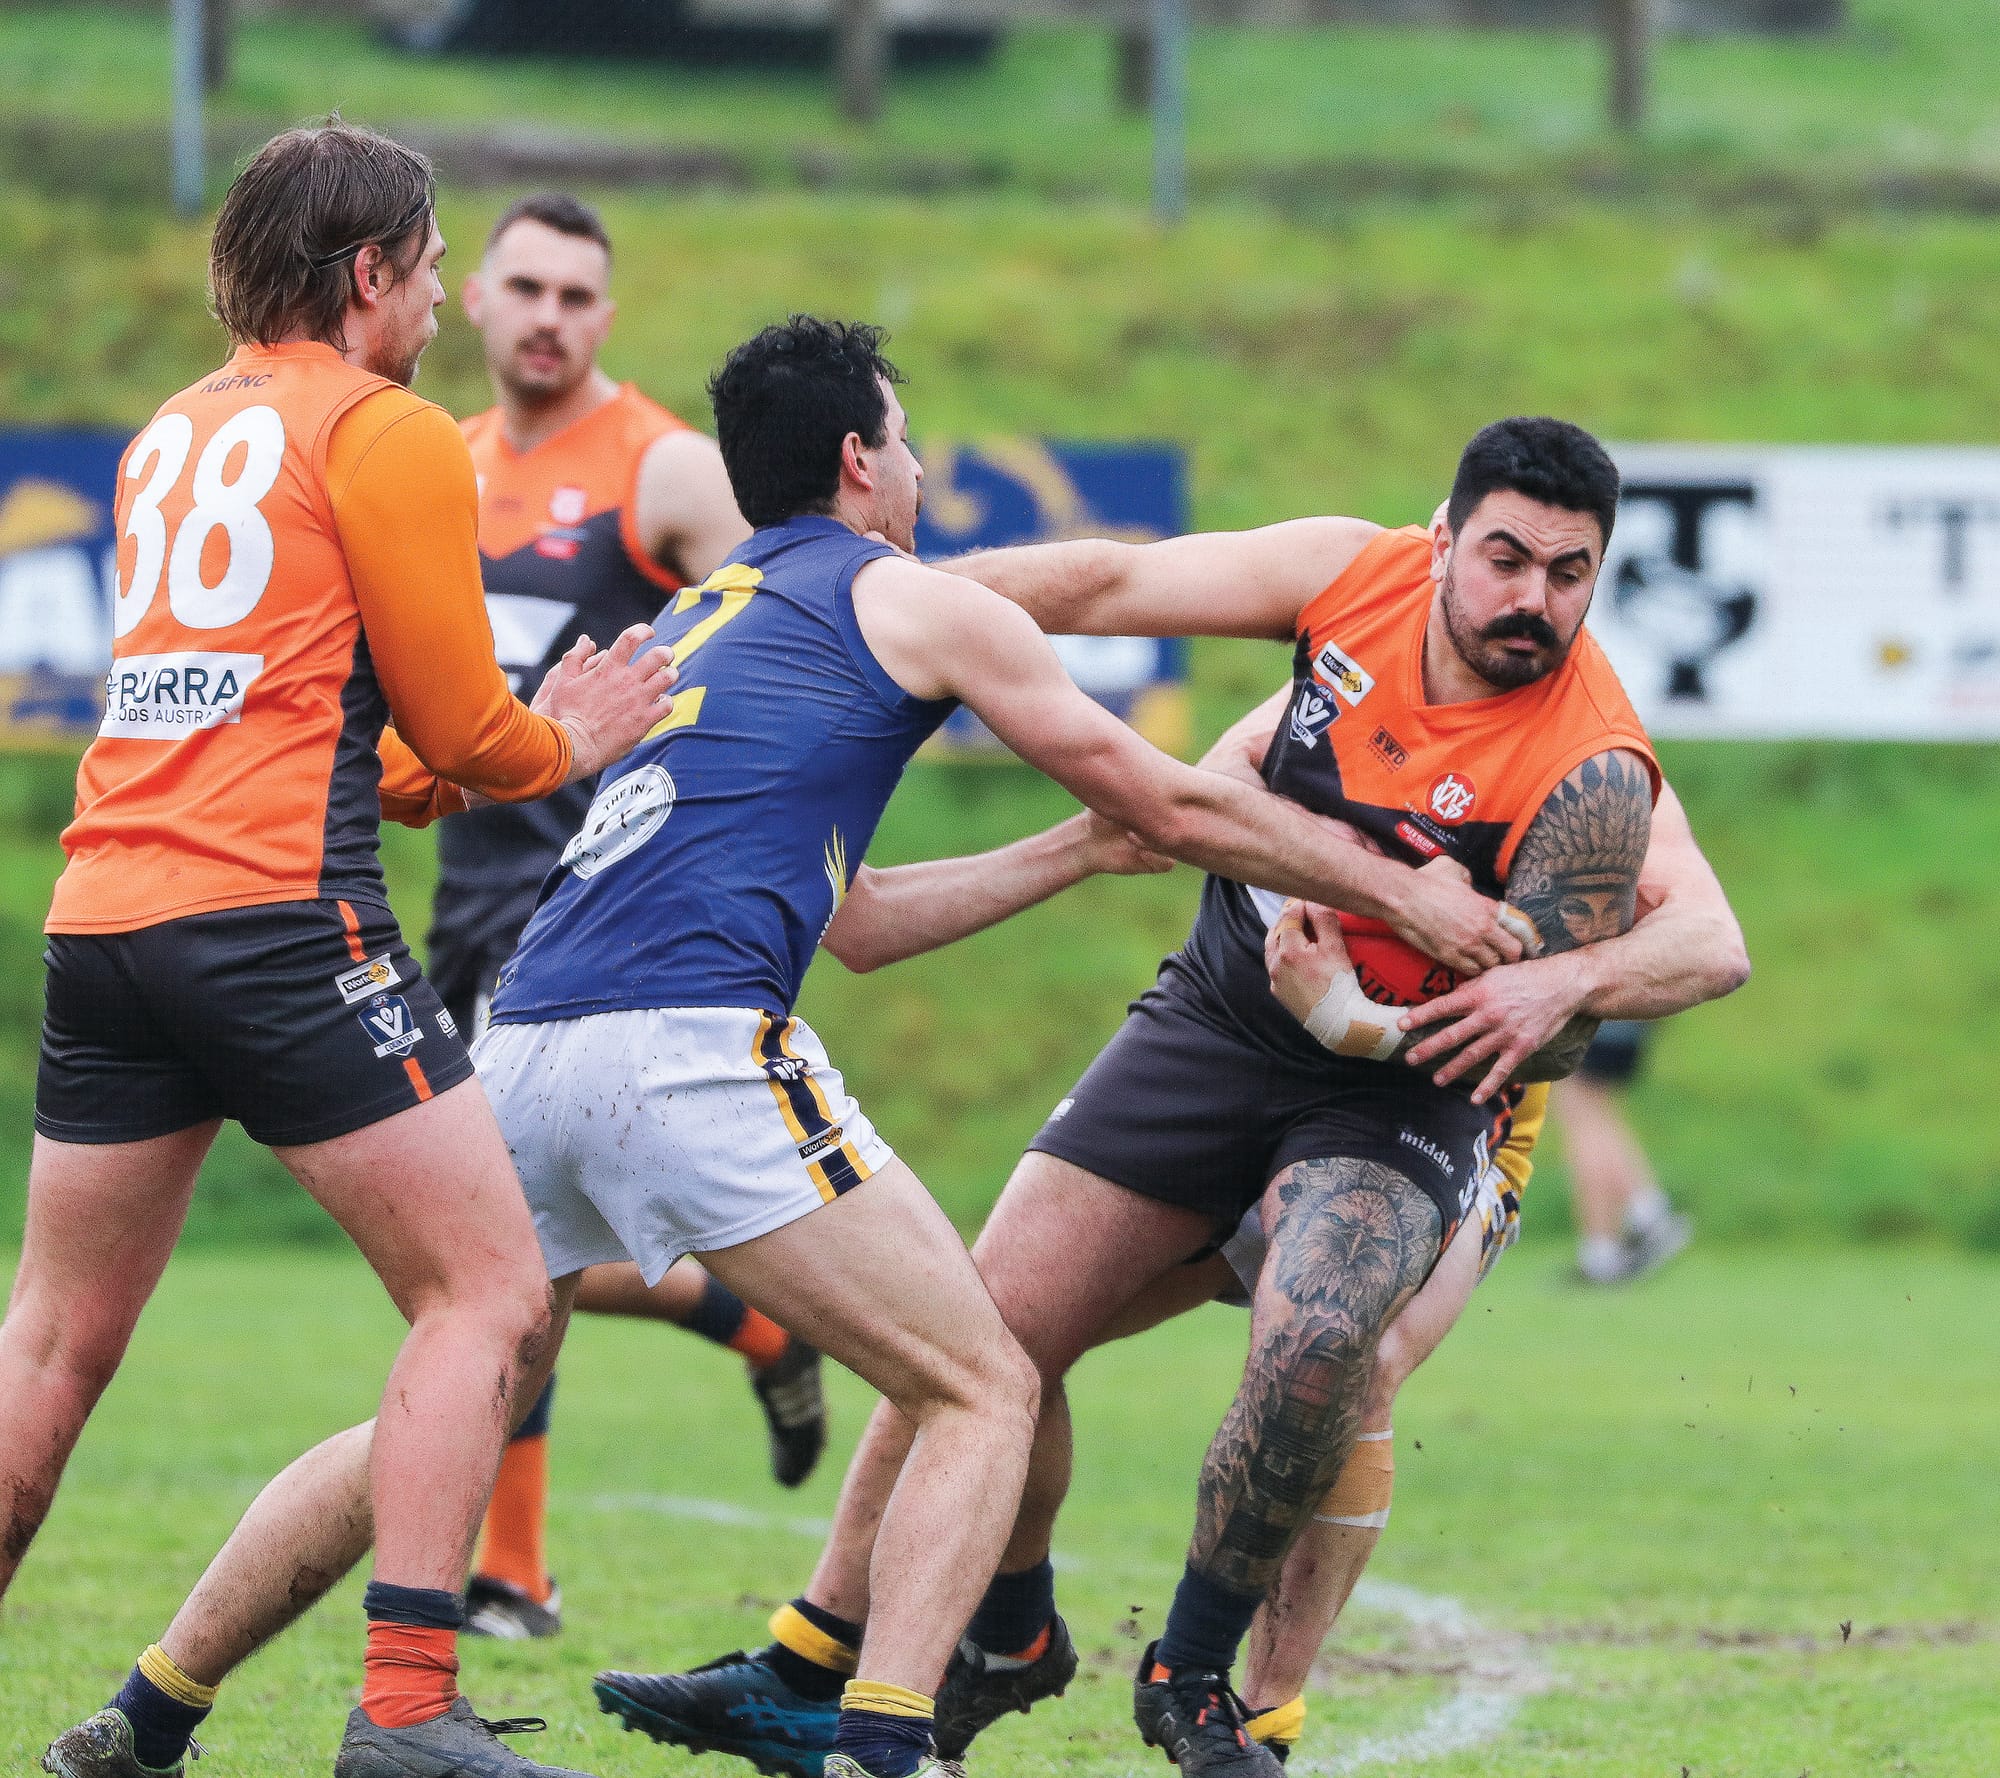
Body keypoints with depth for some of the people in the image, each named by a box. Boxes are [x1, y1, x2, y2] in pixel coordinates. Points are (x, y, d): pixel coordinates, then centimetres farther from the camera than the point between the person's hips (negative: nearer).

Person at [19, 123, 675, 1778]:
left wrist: (507, 740, 31)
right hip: (279, 914, -8)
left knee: (57, 1344, 15)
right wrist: (567, 741, 22)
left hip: (106, 902, 8)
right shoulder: (390, 433, -1)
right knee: (484, 1295, -2)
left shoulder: (172, 435, 22)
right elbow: (466, 736, 1)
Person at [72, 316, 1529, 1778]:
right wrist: (1403, 891, 22)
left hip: (525, 1052, 7)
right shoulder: (908, 602, 10)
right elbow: (1173, 807, 13)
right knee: (986, 1392, 0)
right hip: (689, 1045, -7)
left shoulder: (699, 617, 30)